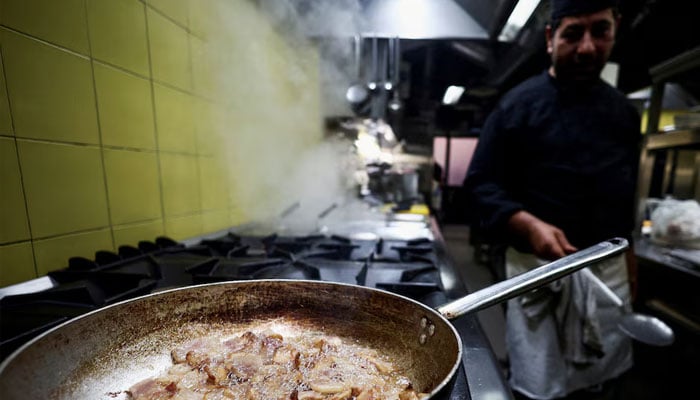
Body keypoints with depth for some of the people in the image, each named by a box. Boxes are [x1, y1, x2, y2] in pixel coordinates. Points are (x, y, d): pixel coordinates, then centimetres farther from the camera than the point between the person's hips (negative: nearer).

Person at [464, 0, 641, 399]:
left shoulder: (624, 111, 9)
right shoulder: (518, 105, -8)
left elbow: (626, 199, 16)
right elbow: (481, 186, -12)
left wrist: (628, 261, 15)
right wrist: (531, 226, -27)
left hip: (610, 272, 6)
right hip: (542, 269, -5)